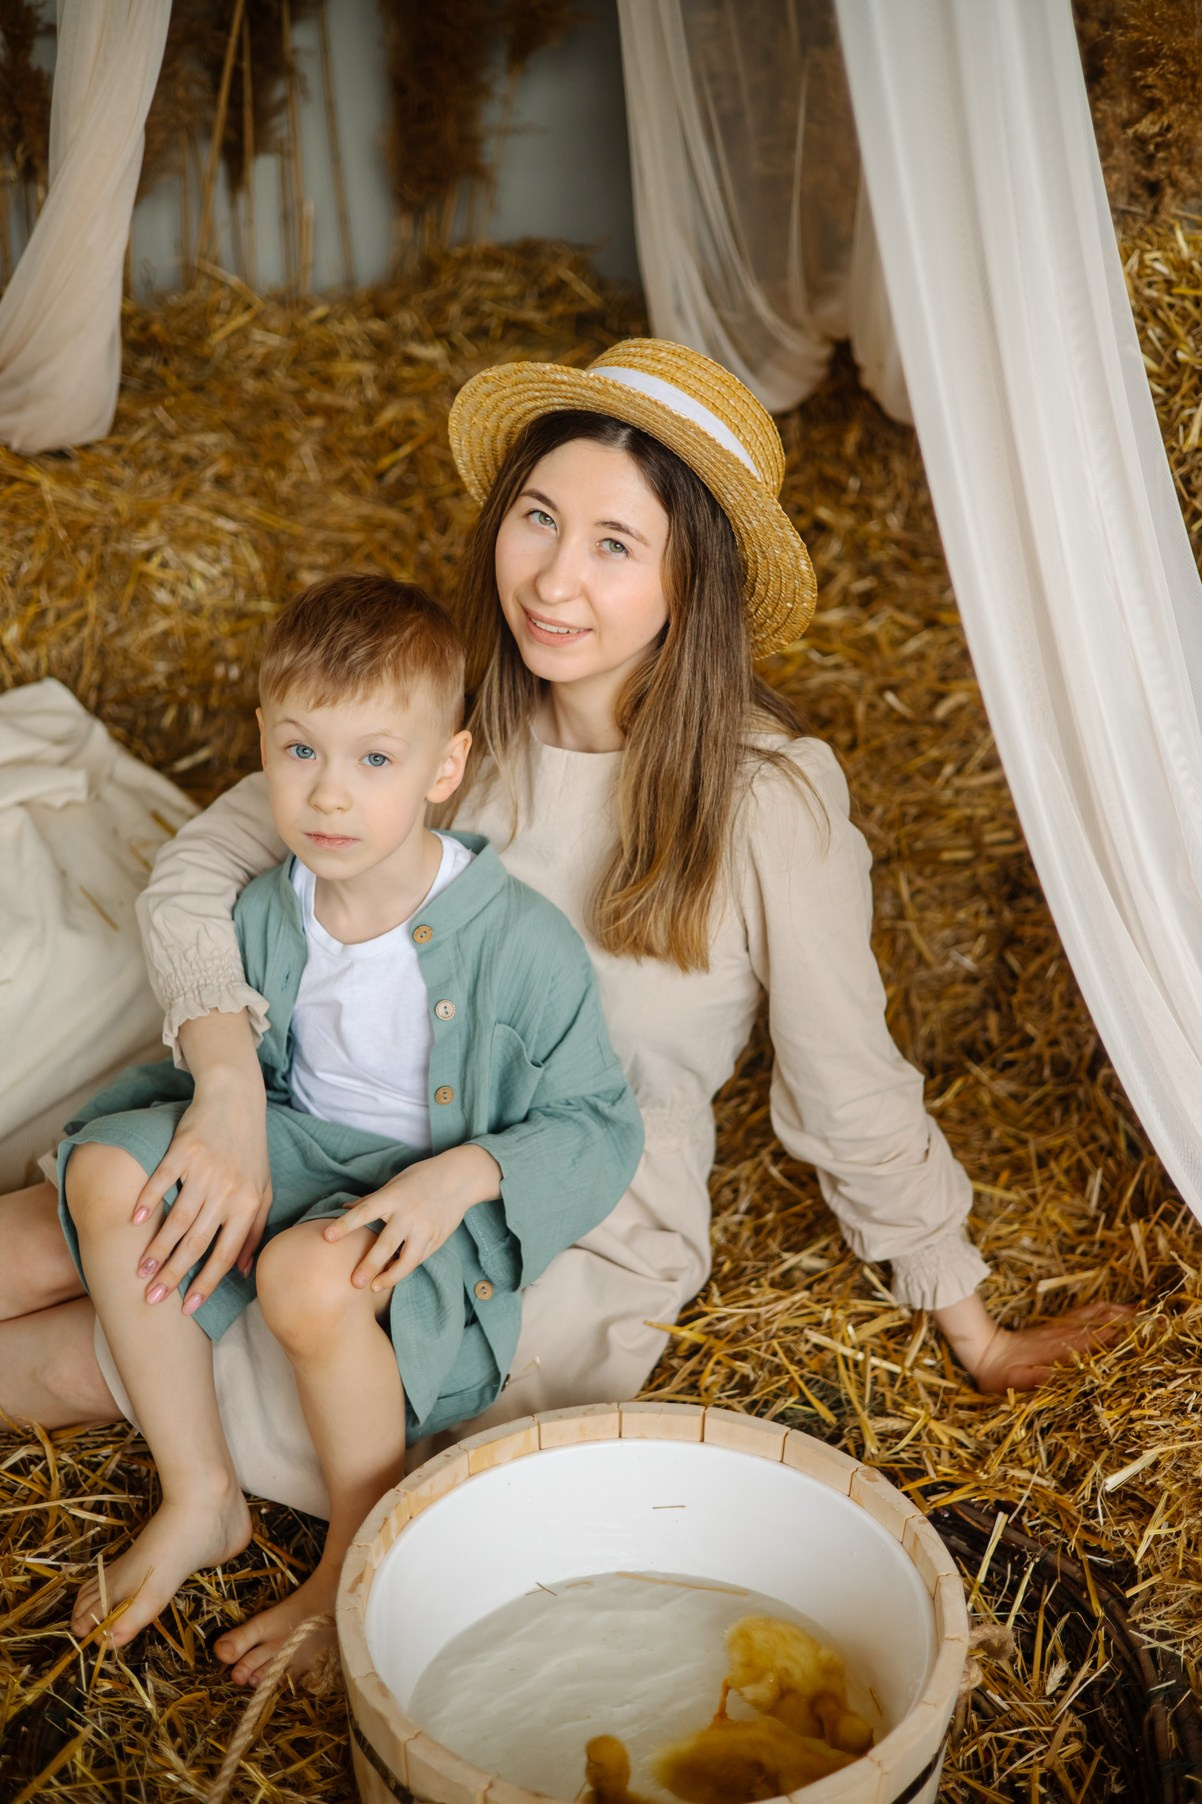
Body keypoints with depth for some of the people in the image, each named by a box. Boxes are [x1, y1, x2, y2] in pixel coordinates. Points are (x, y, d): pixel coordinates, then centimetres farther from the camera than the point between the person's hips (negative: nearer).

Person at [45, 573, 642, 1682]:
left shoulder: (523, 943, -21)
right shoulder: (267, 913, -4)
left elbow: (599, 1129, -14)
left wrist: (463, 1174, -29)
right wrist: (206, 1129, -7)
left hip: (444, 1204, -6)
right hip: (297, 1147, 6)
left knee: (311, 1275, -36)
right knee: (109, 1170, -17)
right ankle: (200, 1499, -1)